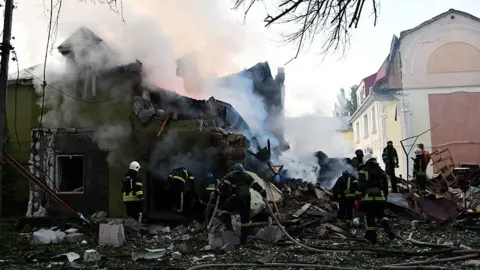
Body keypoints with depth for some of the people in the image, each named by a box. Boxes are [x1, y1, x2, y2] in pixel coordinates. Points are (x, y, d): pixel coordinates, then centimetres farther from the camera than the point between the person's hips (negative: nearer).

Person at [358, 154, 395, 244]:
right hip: (380, 198, 4)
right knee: (381, 215, 18)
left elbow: (361, 186, -11)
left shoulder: (363, 171, -4)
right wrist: (385, 197, 26)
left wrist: (359, 197, -6)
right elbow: (385, 186, 18)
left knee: (369, 217, 5)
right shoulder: (381, 172, 13)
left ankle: (372, 236, 7)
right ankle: (389, 230, -2)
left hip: (368, 198, -4)